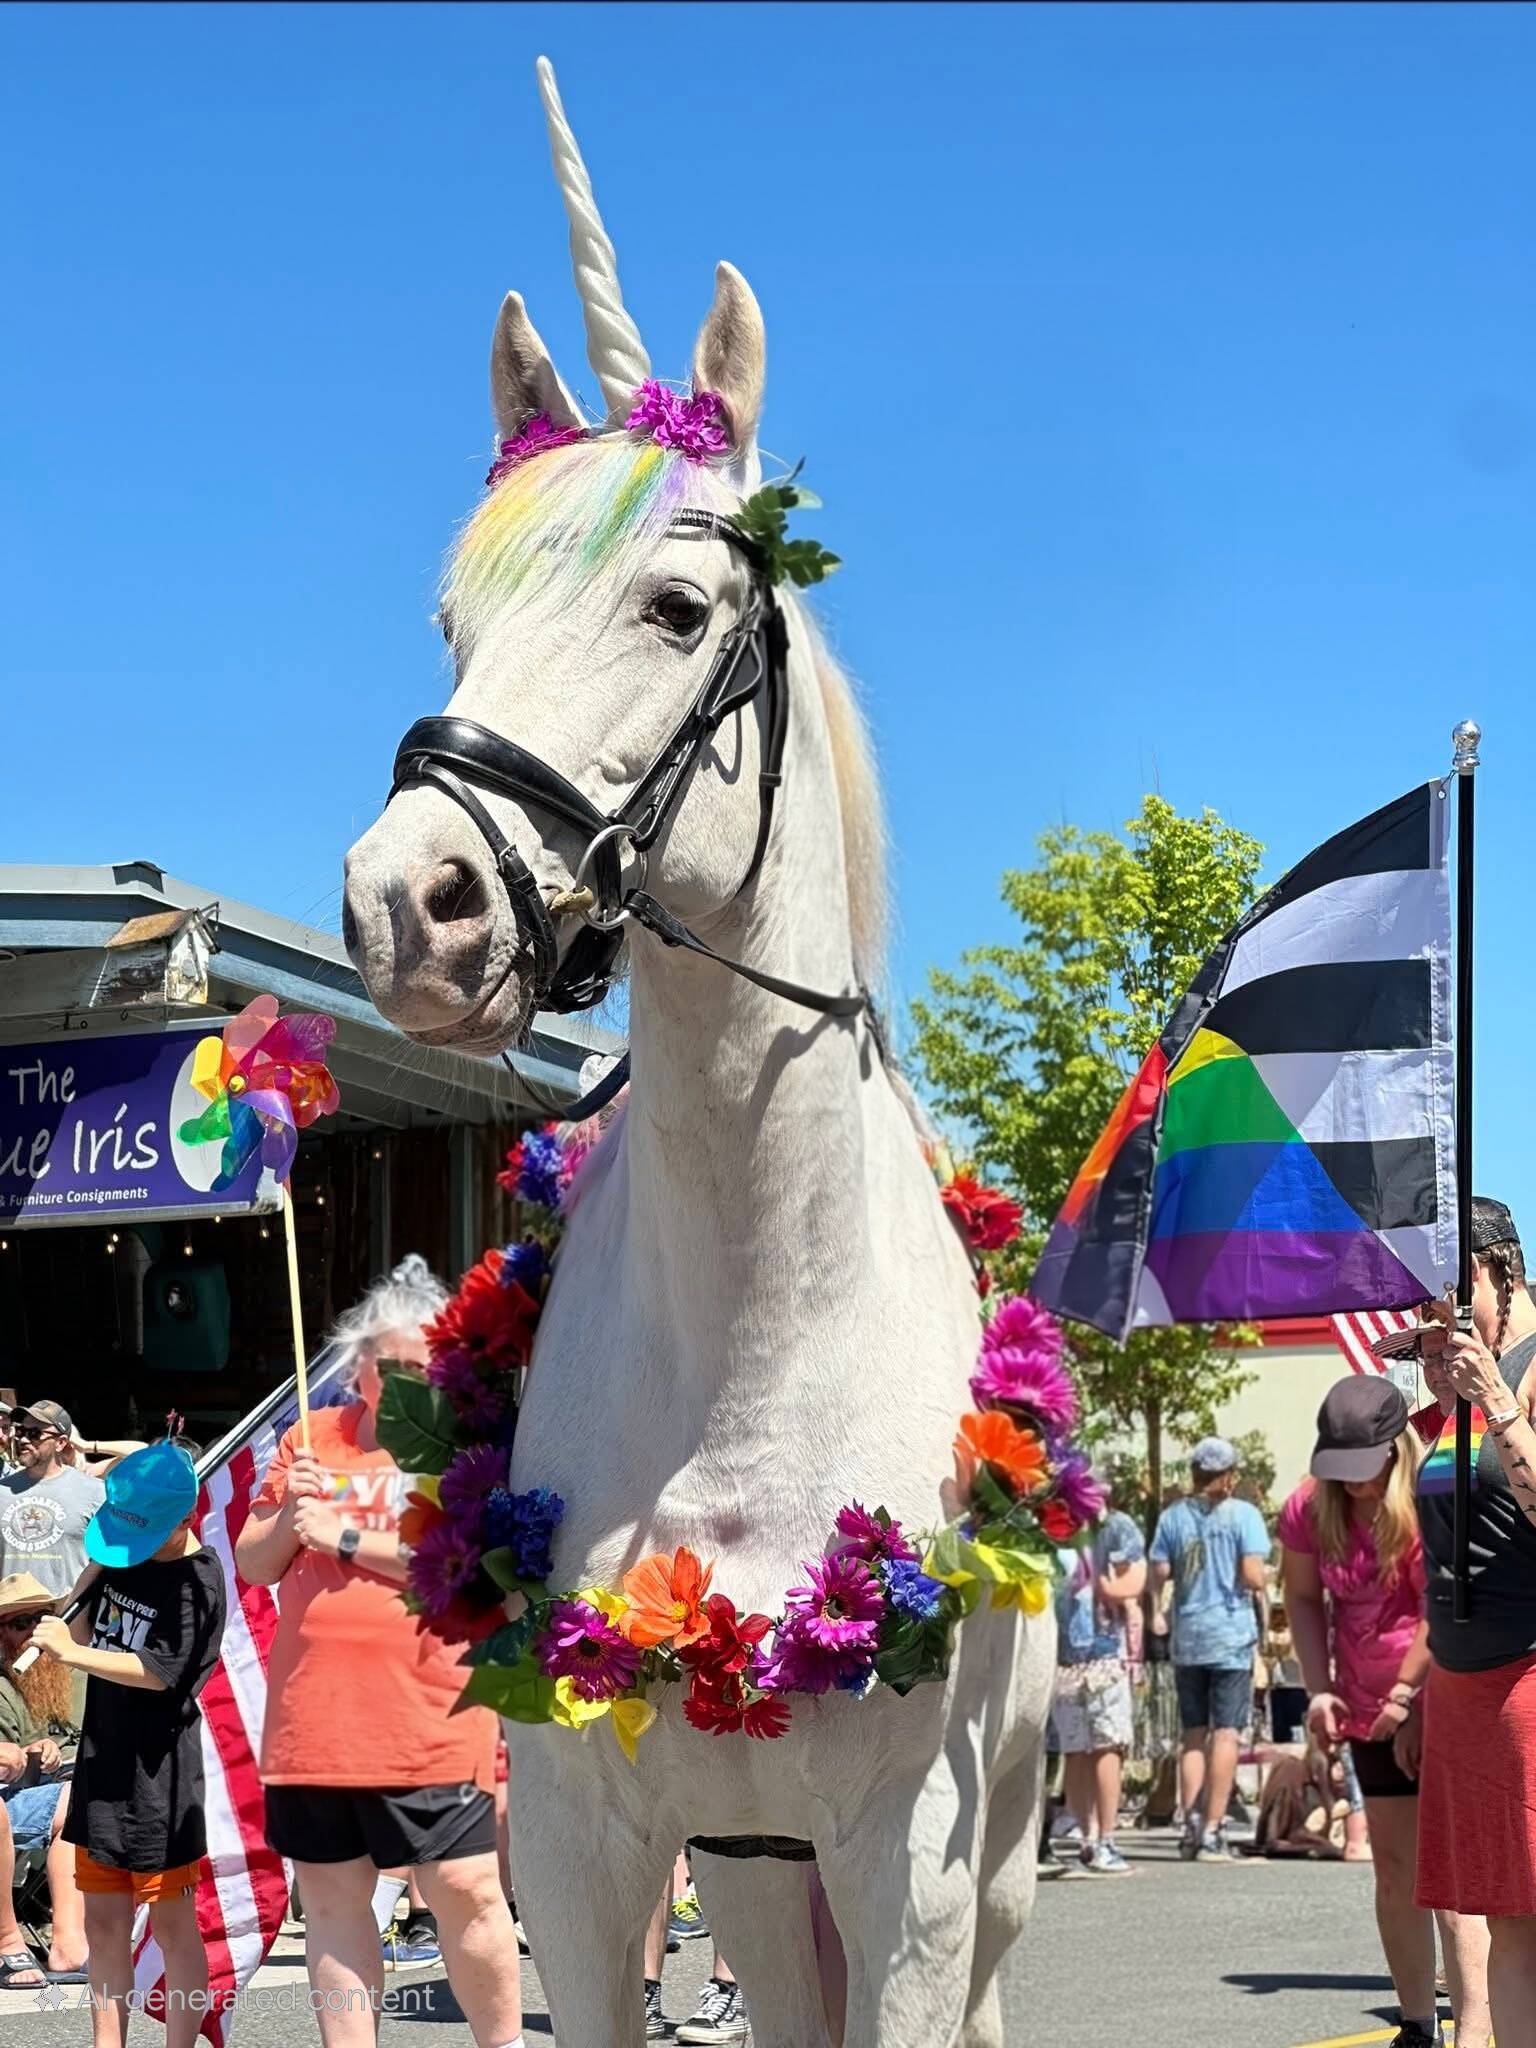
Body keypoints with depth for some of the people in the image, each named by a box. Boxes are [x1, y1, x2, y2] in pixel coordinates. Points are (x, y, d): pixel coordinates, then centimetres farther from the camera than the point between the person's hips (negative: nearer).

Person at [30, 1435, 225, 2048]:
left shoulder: (197, 1579, -15)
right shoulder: (118, 1556, 9)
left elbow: (157, 1671, -20)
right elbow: (84, 1626, 19)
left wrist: (71, 1651, -16)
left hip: (156, 1769, -8)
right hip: (102, 1759, 8)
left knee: (170, 1921, -2)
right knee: (103, 1921, 10)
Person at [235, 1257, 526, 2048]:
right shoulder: (311, 1439, 13)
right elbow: (253, 1564, 16)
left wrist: (346, 1536, -13)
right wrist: (288, 1515, -5)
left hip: (429, 1723, -4)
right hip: (311, 1722, 4)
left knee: (467, 1889, -5)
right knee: (332, 1899, 8)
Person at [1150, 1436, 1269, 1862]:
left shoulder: (1173, 1517, 3)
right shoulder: (1243, 1514, -5)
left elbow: (1159, 1577, 0)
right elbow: (1253, 1576, -12)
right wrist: (1259, 1584, 10)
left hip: (1187, 1639, 3)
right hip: (1231, 1635, -3)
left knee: (1192, 1736, 11)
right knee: (1225, 1734, -1)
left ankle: (1191, 1824, 3)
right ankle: (1212, 1831, -6)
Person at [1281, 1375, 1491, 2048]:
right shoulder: (1311, 1508, -1)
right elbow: (1303, 1598, 11)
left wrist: (1406, 1694, -18)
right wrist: (1319, 1690, 1)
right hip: (1371, 1712, 6)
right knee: (1395, 1868, 9)